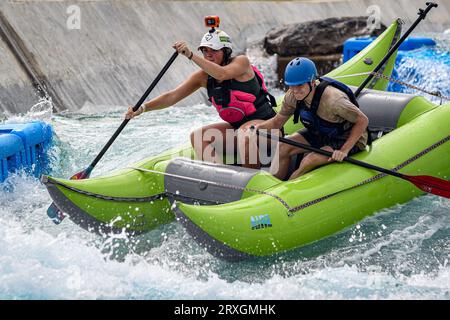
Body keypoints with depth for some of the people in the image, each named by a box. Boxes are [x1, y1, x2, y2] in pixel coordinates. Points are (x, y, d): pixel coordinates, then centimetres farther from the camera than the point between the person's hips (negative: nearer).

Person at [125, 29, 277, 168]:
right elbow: (172, 96, -6)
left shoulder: (241, 62, -13)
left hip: (262, 122, -6)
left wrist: (191, 55, -39)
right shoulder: (203, 76, 1)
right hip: (236, 126, 6)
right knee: (198, 136, -11)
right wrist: (143, 108, -20)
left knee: (244, 138, -37)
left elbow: (222, 74, -35)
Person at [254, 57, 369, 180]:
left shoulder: (332, 99, -35)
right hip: (319, 134, 7)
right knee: (283, 147, -9)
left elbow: (363, 121, -26)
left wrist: (344, 150, -29)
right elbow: (277, 121, -1)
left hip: (347, 140, -7)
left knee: (309, 161, -26)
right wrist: (259, 127, -23)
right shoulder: (292, 96, -15)